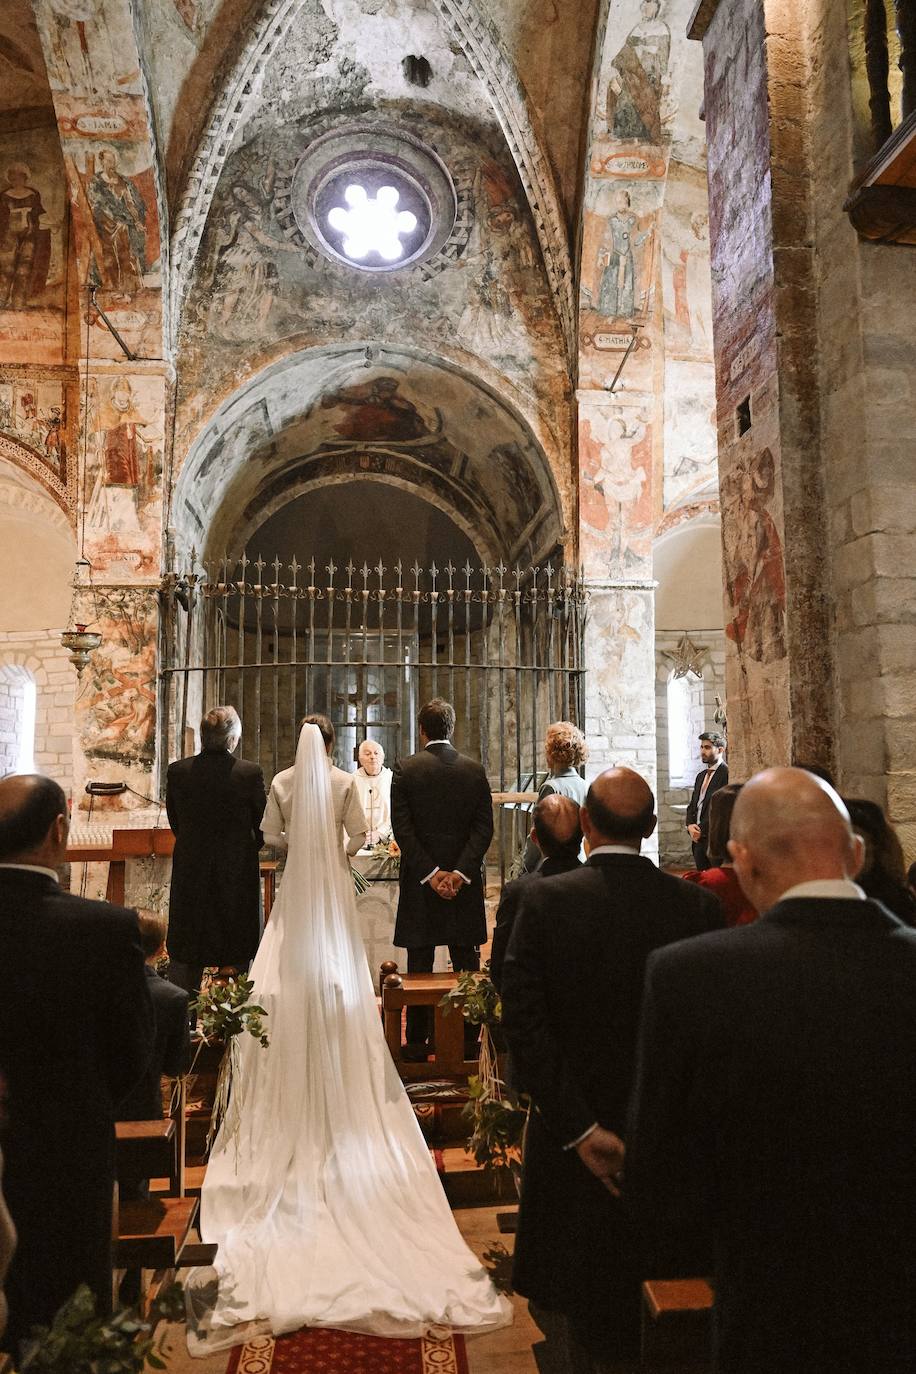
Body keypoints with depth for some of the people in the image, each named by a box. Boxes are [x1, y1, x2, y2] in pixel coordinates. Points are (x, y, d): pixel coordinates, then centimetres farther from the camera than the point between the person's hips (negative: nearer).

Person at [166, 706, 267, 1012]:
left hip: (189, 874, 3)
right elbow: (264, 827, -5)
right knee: (235, 957, 10)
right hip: (238, 874, -2)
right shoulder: (250, 773, -14)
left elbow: (175, 823, 5)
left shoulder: (177, 771, -6)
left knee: (185, 957, 14)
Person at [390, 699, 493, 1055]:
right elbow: (484, 828, -5)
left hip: (420, 880, -2)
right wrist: (459, 872, -9)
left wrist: (430, 873, -10)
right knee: (466, 962, 12)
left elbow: (402, 829, -11)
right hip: (465, 883, 2)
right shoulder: (475, 771, 1)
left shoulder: (405, 769, -6)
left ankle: (417, 1041, 14)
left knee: (420, 964, 8)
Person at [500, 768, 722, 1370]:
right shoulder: (699, 907, -14)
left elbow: (524, 1022, -19)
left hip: (576, 1135, -1)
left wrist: (580, 1128, -15)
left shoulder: (544, 899, -16)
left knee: (586, 1320, 21)